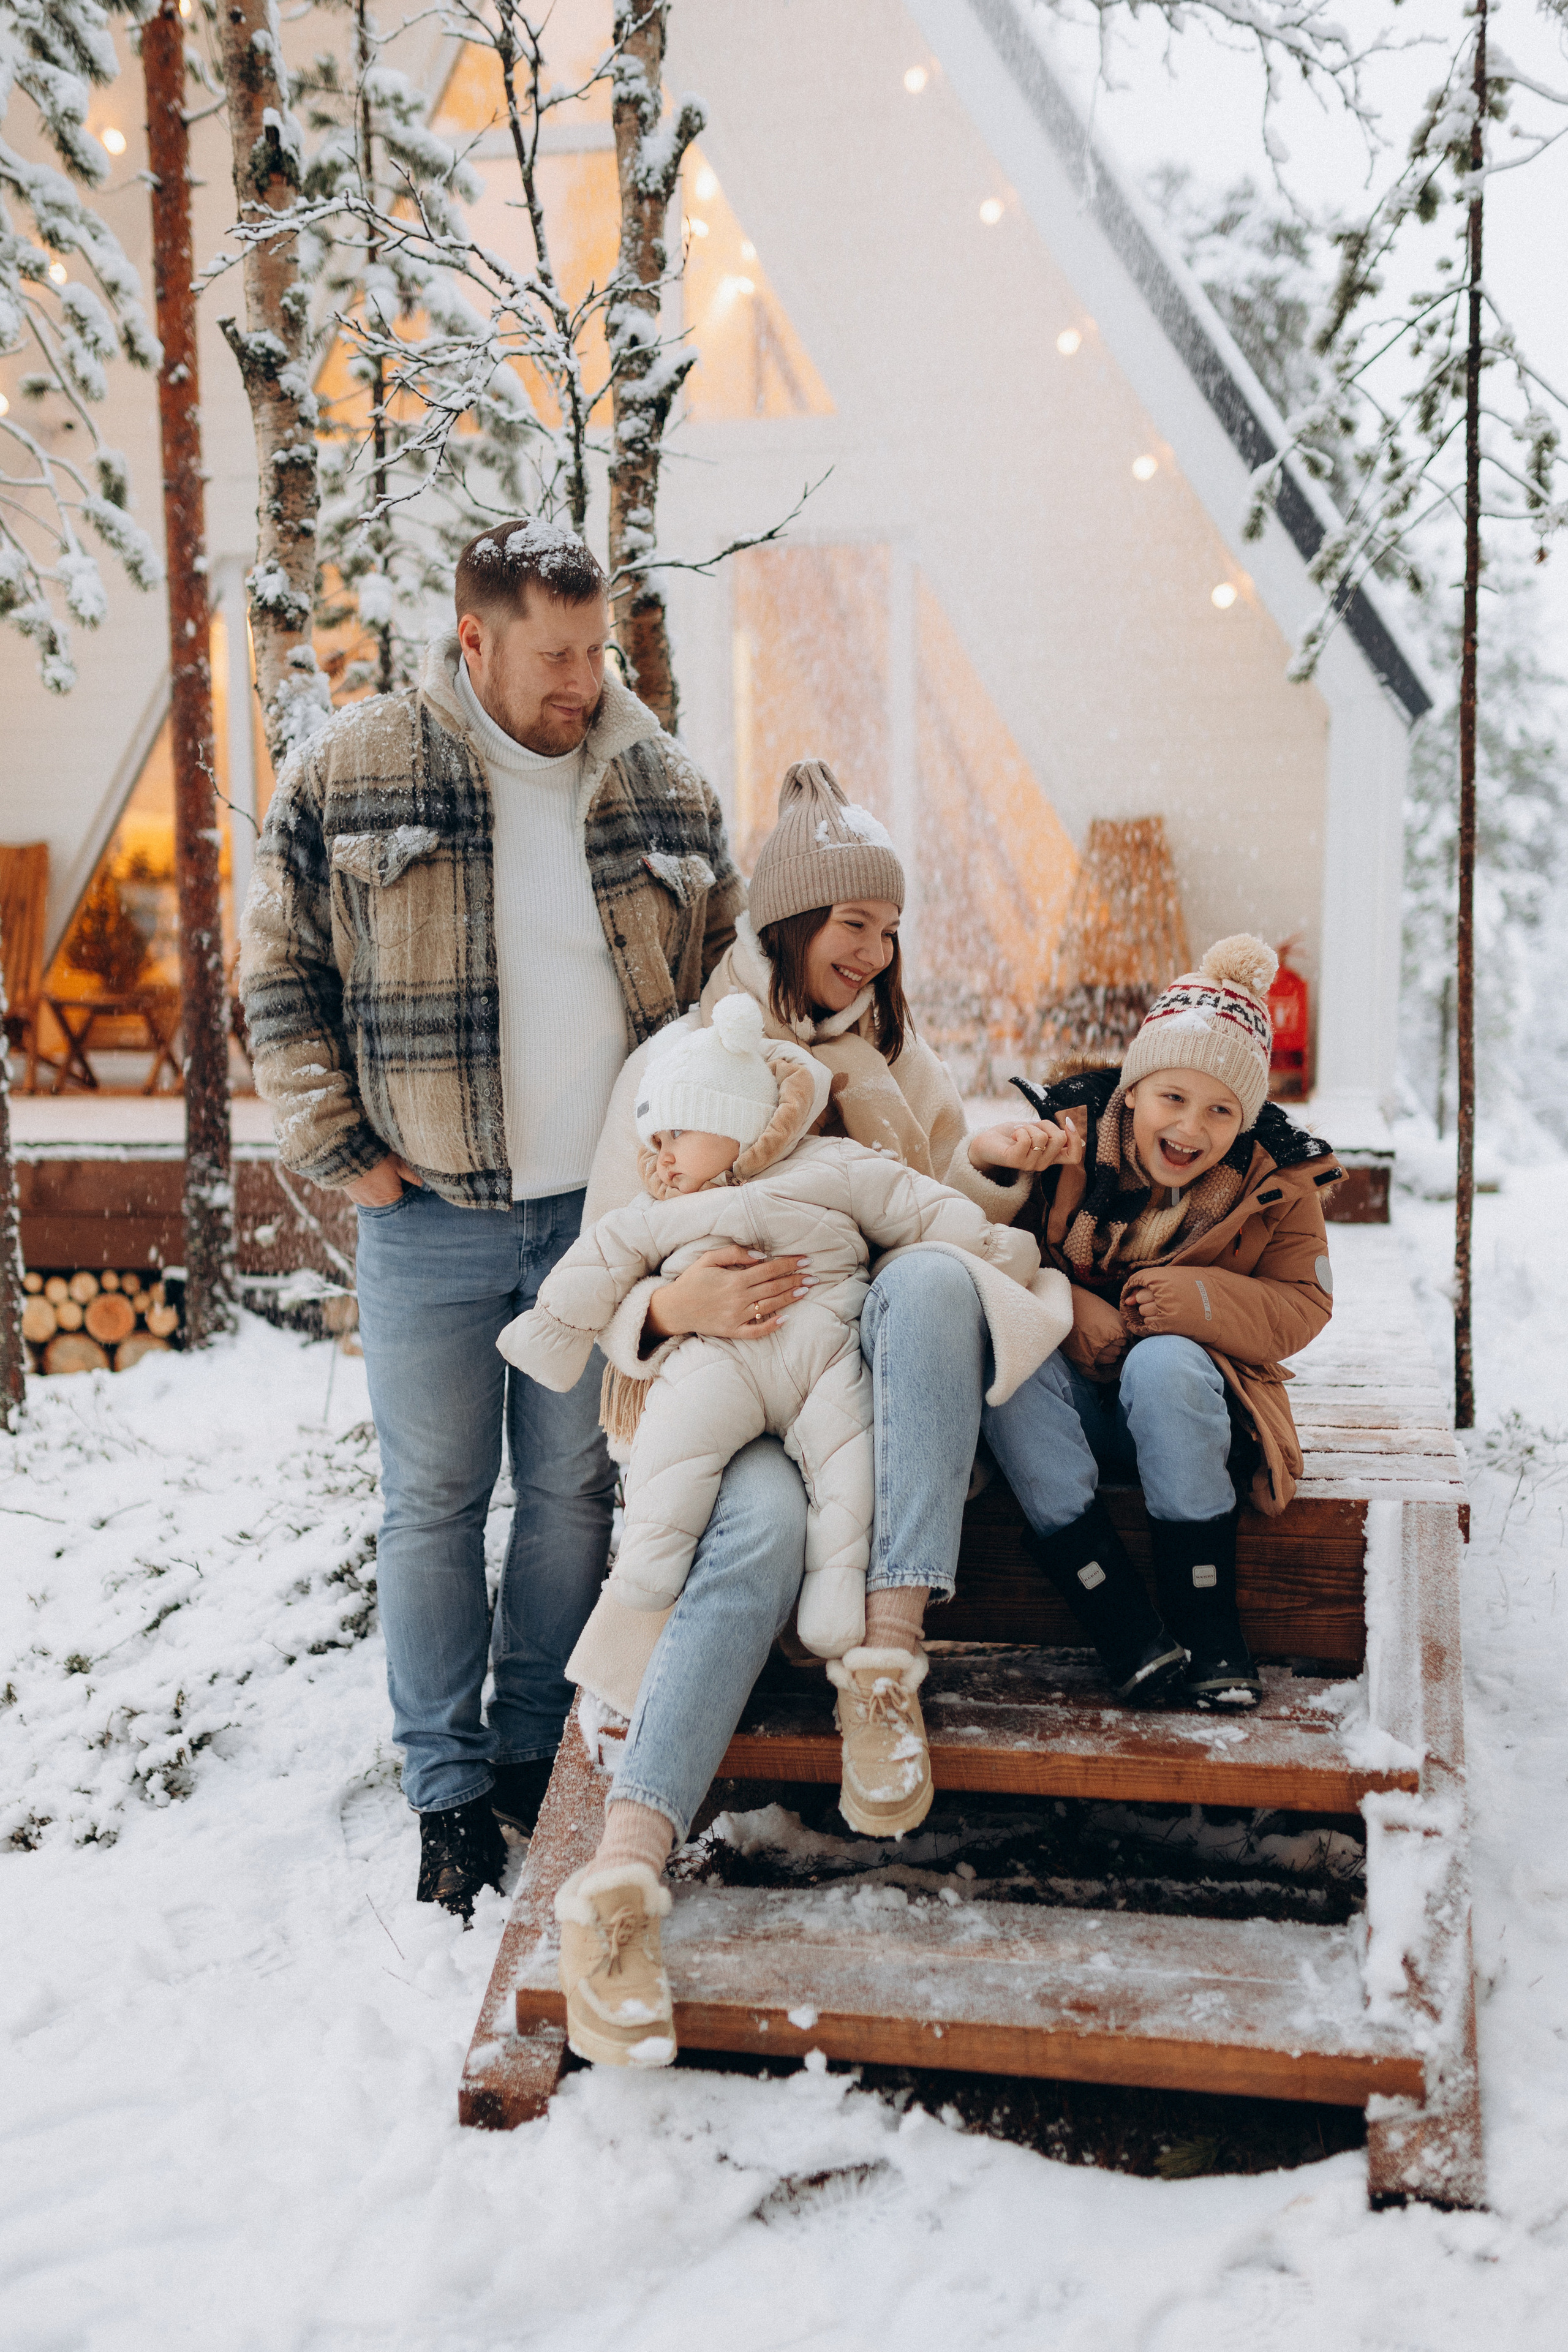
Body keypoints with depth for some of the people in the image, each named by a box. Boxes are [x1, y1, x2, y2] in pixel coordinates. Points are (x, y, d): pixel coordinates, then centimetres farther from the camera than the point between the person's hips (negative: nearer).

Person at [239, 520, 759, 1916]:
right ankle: (449, 1789, 21)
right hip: (430, 1224, -2)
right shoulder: (348, 775, -4)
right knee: (436, 1503, 6)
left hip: (606, 1214, 2)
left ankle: (536, 1751, 30)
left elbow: (730, 976, 14)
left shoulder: (664, 784, 5)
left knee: (576, 1492, 12)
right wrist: (341, 1150, -4)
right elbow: (281, 980, 2)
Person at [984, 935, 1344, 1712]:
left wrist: (1199, 1300, -21)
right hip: (1074, 1398, 1)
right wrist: (1070, 1313, -23)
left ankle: (1210, 1637, -24)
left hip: (1191, 1405, -1)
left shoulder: (1276, 1183, -5)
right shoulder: (1064, 1135, -7)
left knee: (1162, 1363, -36)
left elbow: (1302, 1307, -2)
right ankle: (1130, 1640, -33)